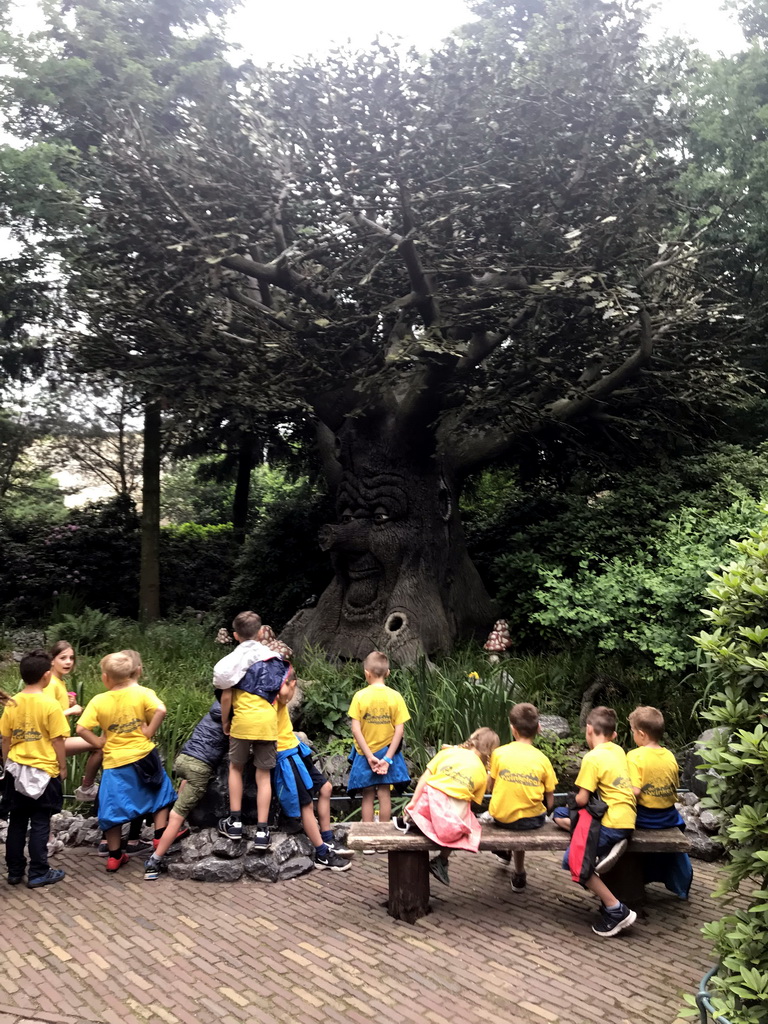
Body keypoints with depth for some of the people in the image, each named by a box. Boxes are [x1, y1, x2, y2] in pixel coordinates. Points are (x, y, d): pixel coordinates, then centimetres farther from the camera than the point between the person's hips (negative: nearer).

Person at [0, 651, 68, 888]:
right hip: (44, 771, -5)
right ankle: (38, 873, 10)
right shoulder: (50, 704, -16)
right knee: (40, 824, 5)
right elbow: (57, 741, -12)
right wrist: (62, 767, 0)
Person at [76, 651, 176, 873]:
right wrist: (149, 731, -11)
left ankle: (115, 856, 20)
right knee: (160, 795, 21)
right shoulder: (142, 693, -7)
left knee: (113, 809, 12)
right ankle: (160, 839, 20)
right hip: (143, 756, 0)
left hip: (115, 763, 1)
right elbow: (160, 710, -23)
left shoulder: (98, 701, -5)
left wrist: (99, 742, 1)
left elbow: (81, 728, -11)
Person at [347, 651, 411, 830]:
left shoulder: (360, 696, -12)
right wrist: (387, 758, -10)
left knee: (368, 796, 12)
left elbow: (356, 730, -15)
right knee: (384, 794, 12)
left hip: (365, 754, -1)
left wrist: (369, 756, -12)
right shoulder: (395, 696, -9)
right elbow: (399, 730, -11)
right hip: (387, 752, 1)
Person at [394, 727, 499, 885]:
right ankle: (441, 861, 12)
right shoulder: (483, 774, 15)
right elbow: (474, 801, 12)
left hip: (431, 800, 1)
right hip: (456, 811, -1)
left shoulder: (448, 751, 14)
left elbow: (425, 778, 6)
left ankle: (409, 819, 13)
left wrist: (412, 803, 6)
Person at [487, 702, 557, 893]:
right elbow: (550, 802, -2)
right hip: (531, 820, -1)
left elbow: (492, 787, 2)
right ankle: (519, 874, 29)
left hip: (501, 817, 1)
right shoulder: (542, 759, -5)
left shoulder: (499, 753, -6)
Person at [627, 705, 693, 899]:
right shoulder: (670, 756, -3)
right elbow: (674, 789, 6)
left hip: (643, 818, -5)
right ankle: (682, 884, 43)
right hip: (667, 817, 5)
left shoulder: (635, 756, -19)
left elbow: (634, 791, -25)